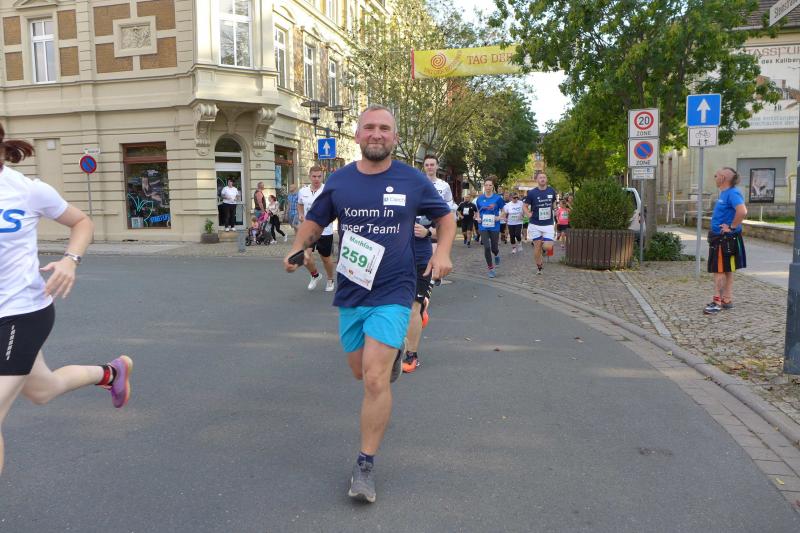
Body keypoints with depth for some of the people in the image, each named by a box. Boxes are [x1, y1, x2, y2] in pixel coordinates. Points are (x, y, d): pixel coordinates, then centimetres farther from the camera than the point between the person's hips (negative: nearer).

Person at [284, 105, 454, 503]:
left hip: (392, 293, -3)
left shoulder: (412, 180, -3)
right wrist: (296, 249, -5)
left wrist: (443, 252, -7)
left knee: (375, 380, -13)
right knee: (360, 372, 17)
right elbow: (314, 221, 14)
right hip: (351, 292, 4)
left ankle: (365, 464, 4)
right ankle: (391, 353, 53)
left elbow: (446, 217, 11)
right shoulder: (339, 180, 2)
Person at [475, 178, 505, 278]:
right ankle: (491, 269, 7)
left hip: (494, 227, -1)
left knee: (494, 248, 6)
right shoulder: (479, 199, 3)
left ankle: (497, 254, 46)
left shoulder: (498, 198, -4)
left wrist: (499, 217, -13)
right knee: (487, 247, -7)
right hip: (483, 227, 1)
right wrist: (478, 218, -1)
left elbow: (503, 211, 4)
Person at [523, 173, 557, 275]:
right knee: (537, 247, 1)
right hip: (535, 224, -1)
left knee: (548, 247, -9)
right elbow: (525, 206, 2)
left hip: (548, 224, 2)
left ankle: (543, 244, 27)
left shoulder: (552, 191, 2)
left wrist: (552, 211, 8)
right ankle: (539, 266, 22)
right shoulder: (532, 193, -7)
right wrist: (529, 214, -15)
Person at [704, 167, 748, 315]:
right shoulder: (724, 193, 11)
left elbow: (742, 211, -34)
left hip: (726, 239, -10)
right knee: (726, 270, 15)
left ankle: (718, 301, -2)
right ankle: (727, 300, 23)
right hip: (719, 237, 10)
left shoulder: (732, 193, -19)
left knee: (719, 270, -6)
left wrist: (732, 227, -23)